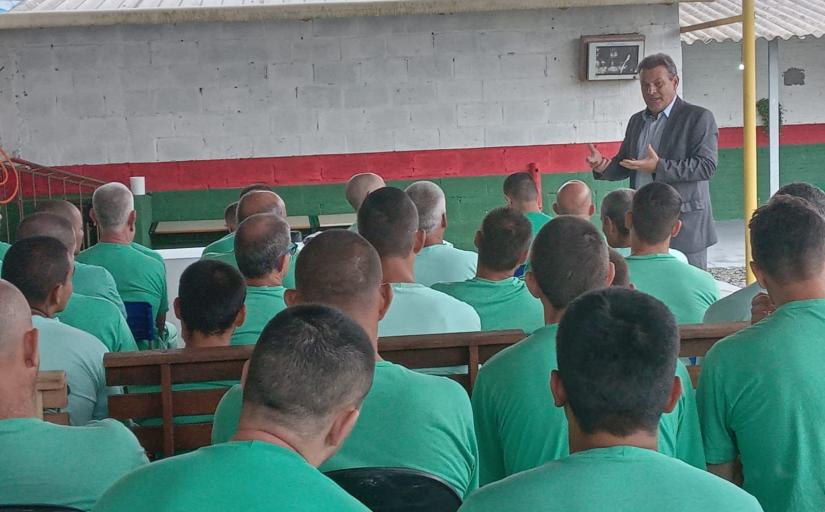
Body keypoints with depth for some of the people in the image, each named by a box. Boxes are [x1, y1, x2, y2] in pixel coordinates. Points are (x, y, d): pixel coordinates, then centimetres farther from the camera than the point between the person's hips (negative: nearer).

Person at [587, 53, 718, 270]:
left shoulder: (698, 118, -4)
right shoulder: (636, 121, 17)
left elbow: (707, 166, -14)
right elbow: (624, 164, 21)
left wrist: (658, 166, -23)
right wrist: (603, 166, -2)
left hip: (684, 225, -6)